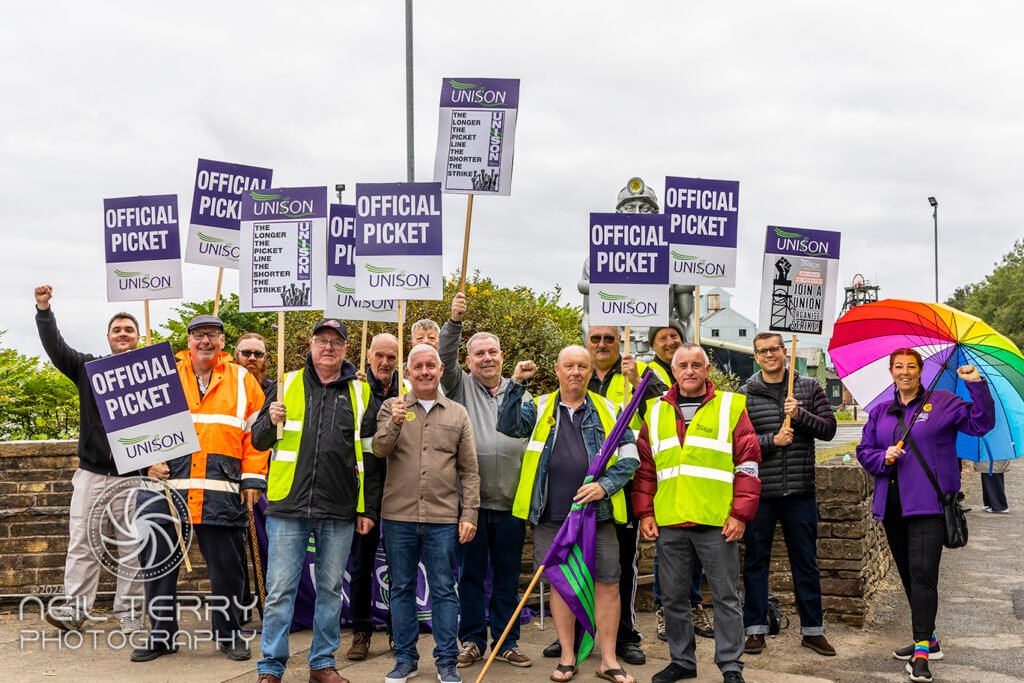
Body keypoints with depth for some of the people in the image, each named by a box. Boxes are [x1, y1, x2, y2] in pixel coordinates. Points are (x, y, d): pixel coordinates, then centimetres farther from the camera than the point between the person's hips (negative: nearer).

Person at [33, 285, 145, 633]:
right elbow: (55, 347, -3)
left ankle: (129, 611, 11)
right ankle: (75, 607, 8)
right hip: (91, 472, 2)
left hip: (133, 475, -2)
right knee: (81, 542, 2)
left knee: (132, 546, 3)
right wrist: (43, 310, -17)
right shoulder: (88, 367, 9)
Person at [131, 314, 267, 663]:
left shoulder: (241, 380, 9)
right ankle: (161, 635, 22)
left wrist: (253, 478, -1)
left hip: (221, 490, -1)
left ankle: (228, 633, 19)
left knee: (226, 565, 4)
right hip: (167, 482, 1)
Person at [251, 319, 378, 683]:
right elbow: (258, 441, 9)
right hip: (288, 505, -1)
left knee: (331, 590, 9)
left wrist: (367, 508, 6)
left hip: (339, 510, 1)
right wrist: (271, 421, -12)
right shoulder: (287, 384, 6)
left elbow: (369, 455, 9)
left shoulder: (360, 393, 8)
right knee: (280, 591, 1)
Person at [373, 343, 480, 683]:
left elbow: (469, 471, 7)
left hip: (443, 519, 0)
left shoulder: (457, 413, 7)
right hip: (398, 516, 0)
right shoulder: (392, 407, 5)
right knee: (401, 589, 9)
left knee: (444, 590, 4)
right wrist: (394, 423, -27)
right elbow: (379, 450, -9)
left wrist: (469, 514, 0)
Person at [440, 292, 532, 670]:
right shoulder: (461, 387, 5)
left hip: (511, 503, 2)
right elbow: (445, 358, -12)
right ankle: (472, 640, 20)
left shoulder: (520, 393, 10)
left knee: (507, 576, 10)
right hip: (471, 502, -1)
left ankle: (507, 642, 21)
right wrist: (454, 322, -27)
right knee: (471, 573, 7)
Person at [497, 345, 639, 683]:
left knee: (607, 582, 1)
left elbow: (630, 457, 4)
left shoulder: (608, 410, 7)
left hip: (598, 514, 0)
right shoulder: (539, 408, 8)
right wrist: (517, 385, -17)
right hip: (552, 516, 0)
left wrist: (605, 484, -12)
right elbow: (508, 426, -8)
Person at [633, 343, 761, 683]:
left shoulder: (730, 407, 2)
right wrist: (645, 512, 6)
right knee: (673, 597, 11)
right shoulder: (656, 411, 11)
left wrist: (740, 514, -8)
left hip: (717, 523, -3)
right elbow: (645, 467, 14)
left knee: (725, 597, 4)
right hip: (669, 523, 3)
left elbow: (748, 464, -1)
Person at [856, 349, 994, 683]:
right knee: (908, 575, 14)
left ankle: (921, 652, -15)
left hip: (928, 503, -6)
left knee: (922, 573, -15)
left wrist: (977, 386, -17)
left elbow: (981, 424, -7)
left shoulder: (943, 403, 2)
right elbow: (864, 451, 14)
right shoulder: (880, 412, 14)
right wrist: (884, 457, -7)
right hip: (892, 505, 6)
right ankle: (928, 639, 28)